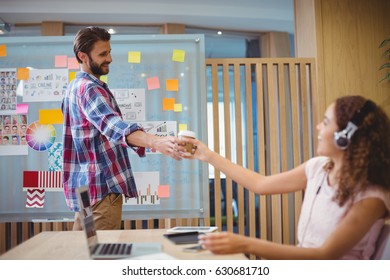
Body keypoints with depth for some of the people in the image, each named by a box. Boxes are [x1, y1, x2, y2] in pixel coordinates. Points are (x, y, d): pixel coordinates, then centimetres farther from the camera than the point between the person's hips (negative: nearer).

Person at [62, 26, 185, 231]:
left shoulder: (76, 86, 17)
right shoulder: (89, 88, -17)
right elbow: (113, 125, -36)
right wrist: (155, 142, -51)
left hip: (83, 185, 11)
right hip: (101, 187, -11)